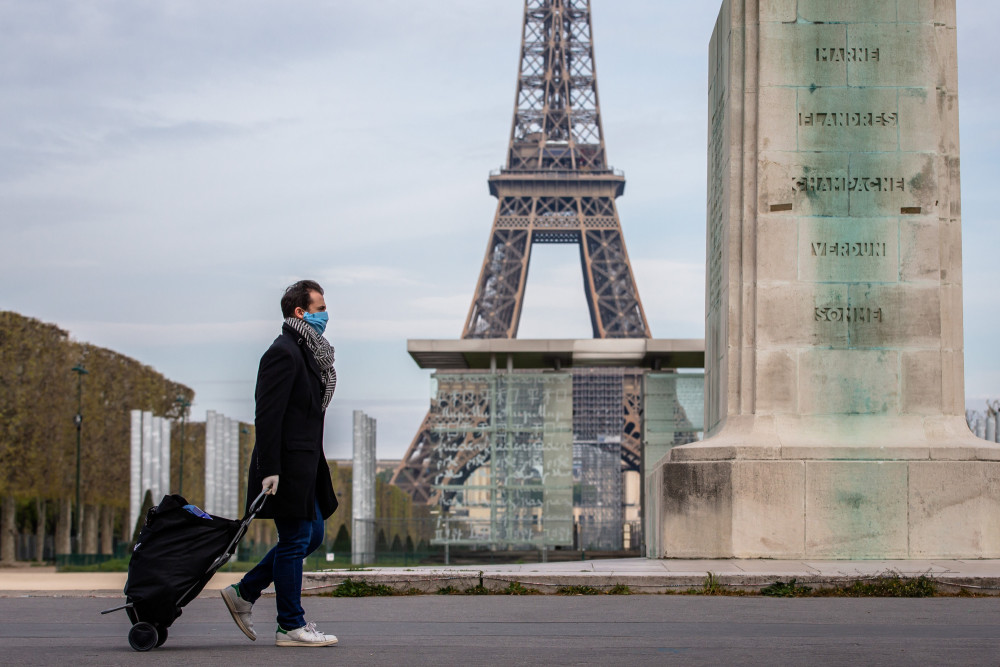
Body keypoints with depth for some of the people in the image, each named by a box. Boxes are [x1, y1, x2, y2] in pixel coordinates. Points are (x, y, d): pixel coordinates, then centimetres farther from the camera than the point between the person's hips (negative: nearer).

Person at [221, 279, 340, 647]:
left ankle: (243, 593, 22)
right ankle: (291, 627, 7)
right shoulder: (283, 352, -15)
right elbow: (268, 416, -20)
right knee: (295, 541, -2)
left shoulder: (308, 352, 16)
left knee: (312, 534, 16)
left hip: (306, 464, 10)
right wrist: (269, 470, -24)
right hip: (288, 465, -10)